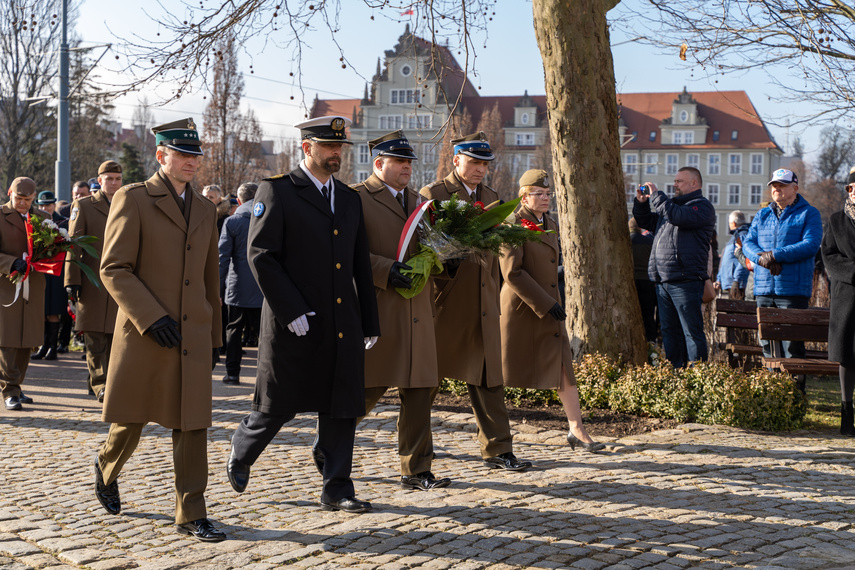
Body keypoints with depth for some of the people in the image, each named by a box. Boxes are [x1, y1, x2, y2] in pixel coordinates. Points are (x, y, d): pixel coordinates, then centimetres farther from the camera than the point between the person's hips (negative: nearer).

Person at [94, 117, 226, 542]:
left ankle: (191, 515, 6)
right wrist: (151, 318, -18)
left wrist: (213, 333, 18)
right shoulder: (132, 199, -4)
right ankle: (107, 468, 40)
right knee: (131, 419, 9)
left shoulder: (204, 209, 14)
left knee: (192, 425, 0)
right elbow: (114, 269, -10)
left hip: (193, 336, 4)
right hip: (144, 334, -4)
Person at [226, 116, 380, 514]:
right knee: (277, 406, 5)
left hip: (343, 327, 5)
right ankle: (241, 454, 33)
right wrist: (293, 311, -17)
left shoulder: (350, 199, 14)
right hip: (294, 326, -5)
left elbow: (361, 267, 16)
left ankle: (336, 491, 13)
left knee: (342, 409, 5)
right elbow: (261, 257, -11)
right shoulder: (276, 191, -4)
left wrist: (370, 324, 13)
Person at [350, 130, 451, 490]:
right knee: (369, 387, -3)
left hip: (416, 311, 7)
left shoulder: (415, 199, 20)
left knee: (419, 391, 5)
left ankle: (416, 471, 12)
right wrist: (386, 271, -21)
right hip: (376, 311, -6)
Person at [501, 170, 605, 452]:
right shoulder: (514, 225, -13)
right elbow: (512, 272, -20)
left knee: (564, 365, -1)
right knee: (504, 369, 4)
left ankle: (577, 430, 1)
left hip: (549, 308, 7)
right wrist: (546, 304, -21)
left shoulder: (551, 225, 12)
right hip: (520, 309, -7)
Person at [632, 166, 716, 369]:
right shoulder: (671, 204, 23)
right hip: (663, 281, 9)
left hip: (686, 280, -9)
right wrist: (642, 202, 13)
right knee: (669, 331, 12)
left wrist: (656, 195, -14)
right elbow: (646, 222, 31)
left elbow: (678, 217, -22)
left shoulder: (702, 206, -4)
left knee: (692, 331, -7)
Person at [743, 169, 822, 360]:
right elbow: (748, 243, 10)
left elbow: (811, 245, -10)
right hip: (763, 289, 5)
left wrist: (776, 255, -15)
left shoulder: (809, 213, 3)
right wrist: (762, 258, -12)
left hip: (793, 289, -5)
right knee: (767, 345, 7)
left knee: (792, 346, -8)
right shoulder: (762, 215, 18)